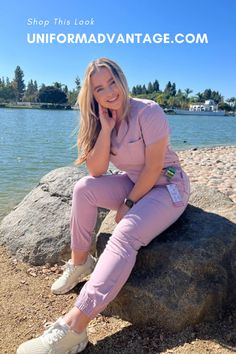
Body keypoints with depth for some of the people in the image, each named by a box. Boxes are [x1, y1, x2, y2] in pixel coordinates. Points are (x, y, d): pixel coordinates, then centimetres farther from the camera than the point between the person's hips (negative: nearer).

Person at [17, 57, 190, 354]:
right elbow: (97, 171, -11)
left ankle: (73, 329, -31)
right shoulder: (100, 120, 0)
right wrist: (106, 128, -20)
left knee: (124, 235, -31)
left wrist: (128, 204, -14)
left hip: (167, 186, -5)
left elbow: (154, 167, -19)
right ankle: (79, 263, -4)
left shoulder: (148, 112, -19)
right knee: (84, 188, -20)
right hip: (133, 183, 6)